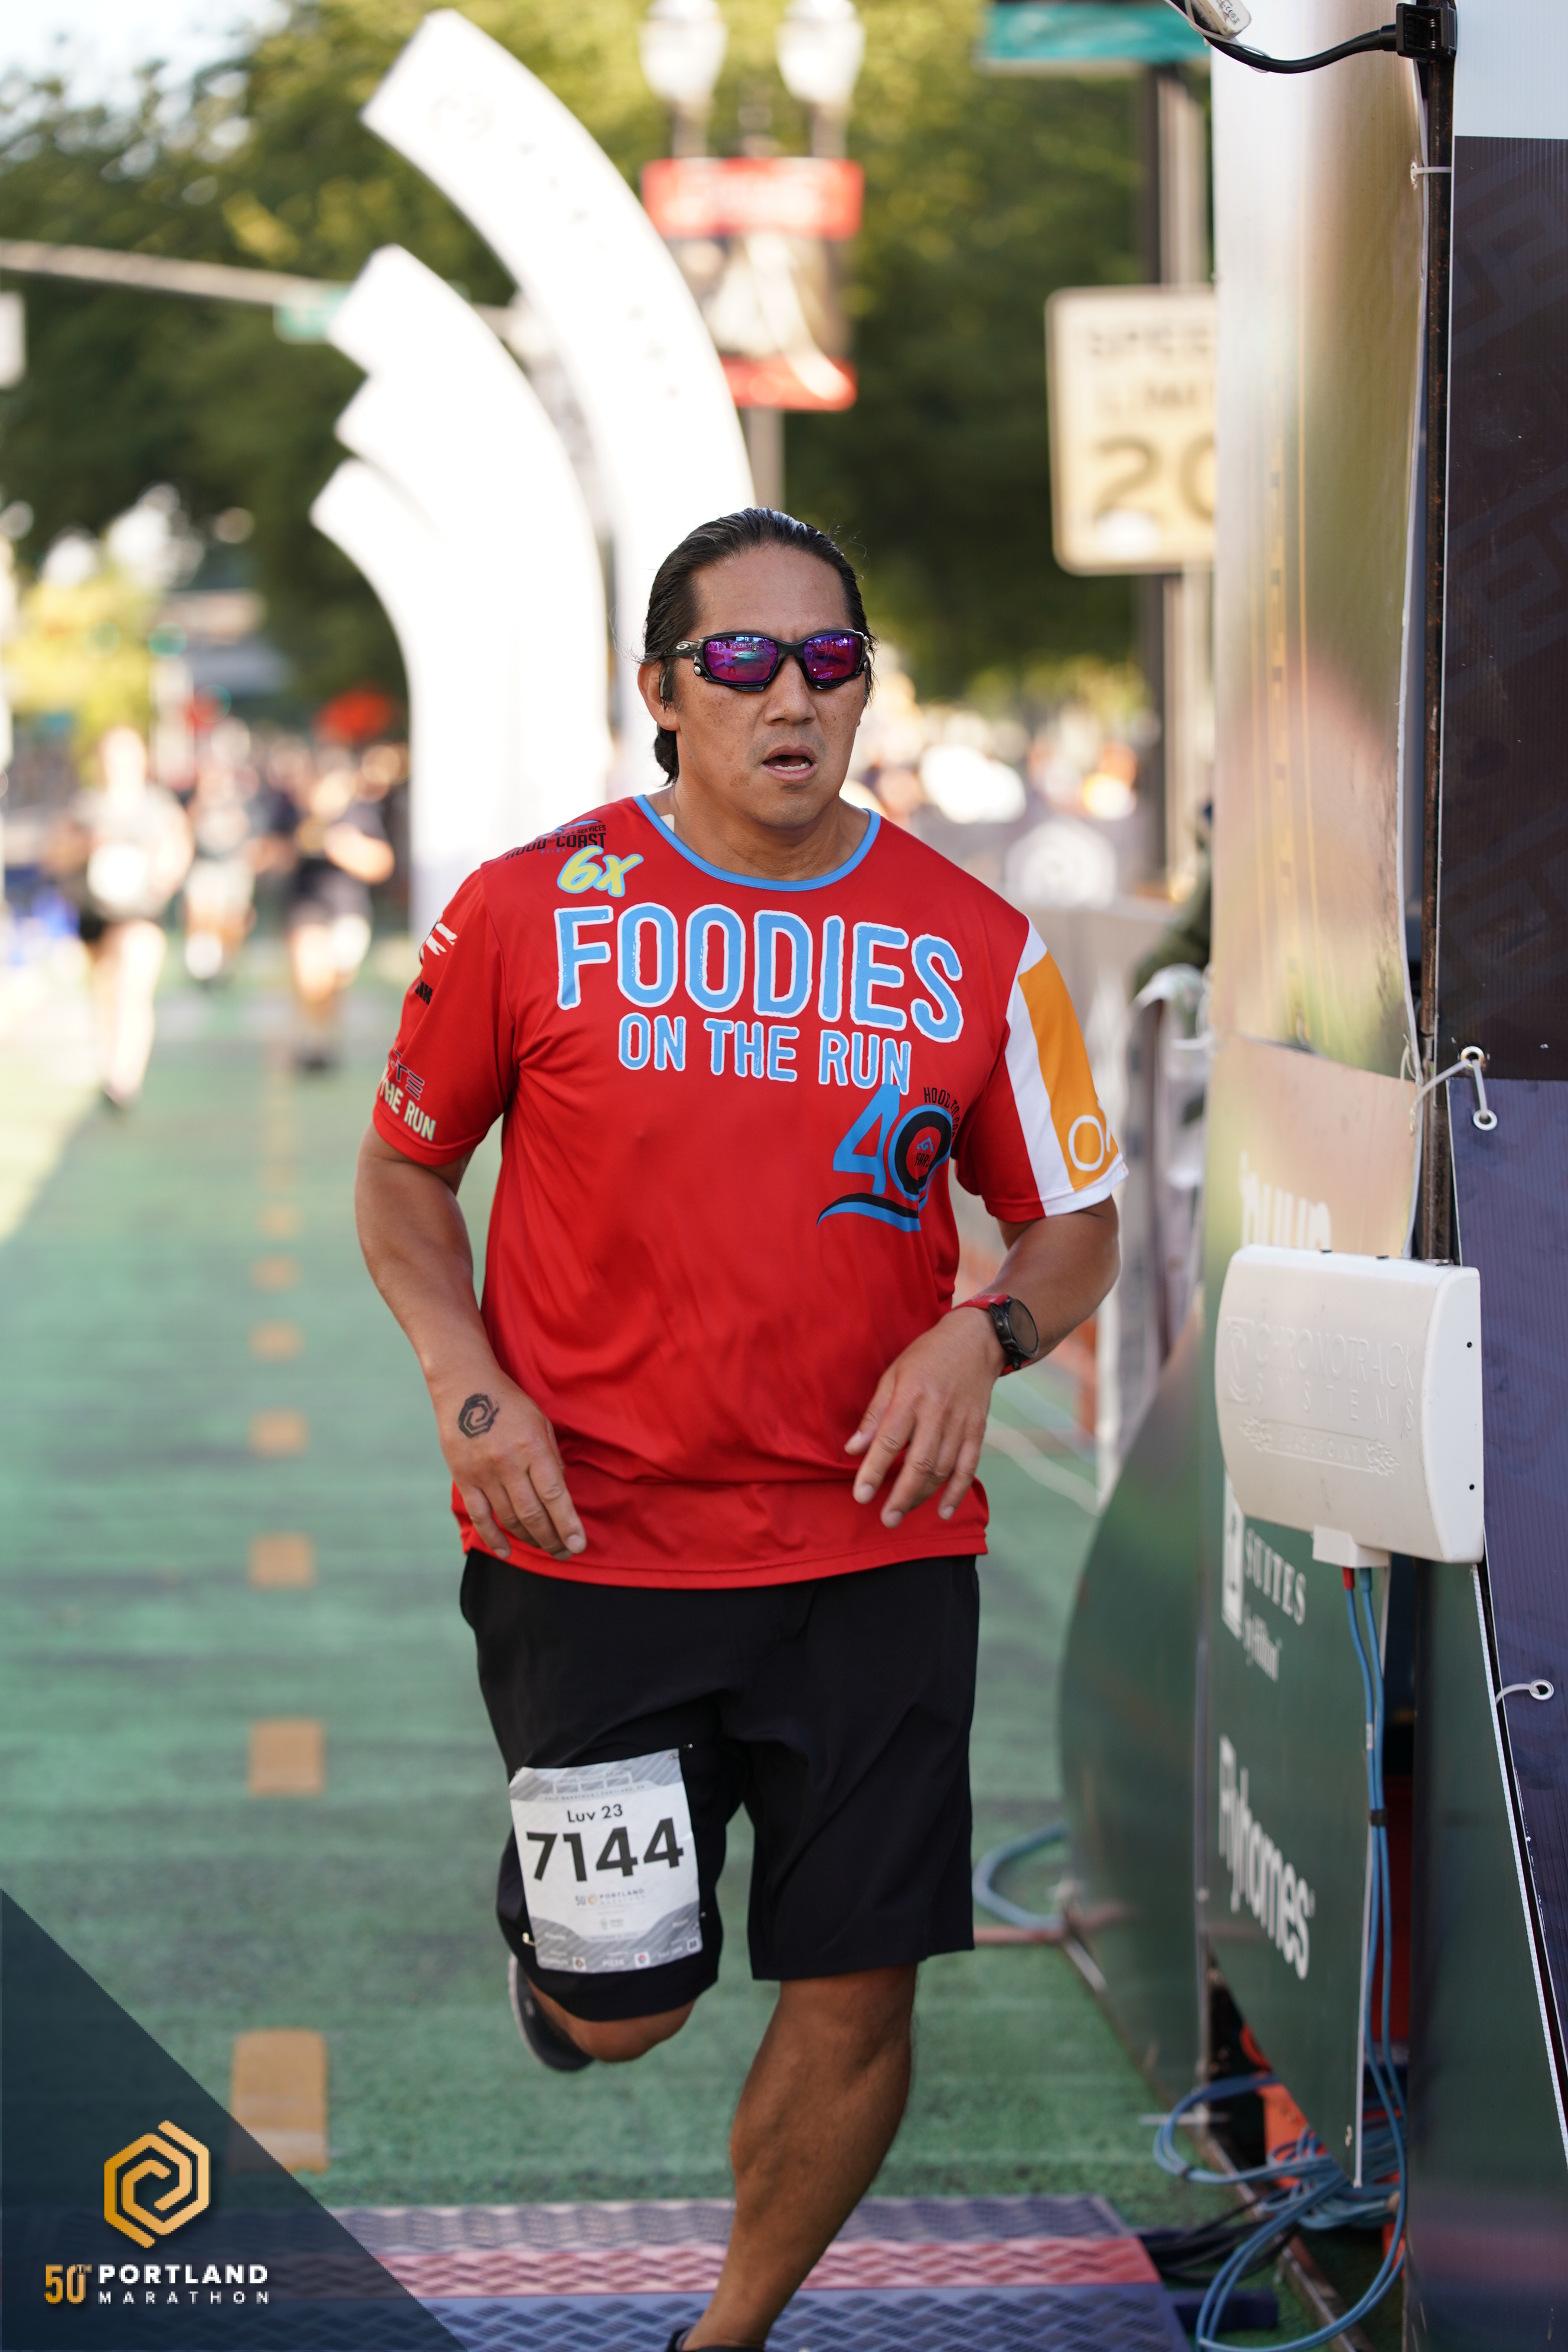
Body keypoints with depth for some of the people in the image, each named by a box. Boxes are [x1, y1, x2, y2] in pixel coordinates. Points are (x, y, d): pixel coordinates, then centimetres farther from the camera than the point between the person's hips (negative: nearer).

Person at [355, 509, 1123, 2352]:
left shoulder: (975, 946, 1)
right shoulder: (532, 910, -3)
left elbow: (1075, 1227, 10)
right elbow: (402, 1174, 9)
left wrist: (978, 1336, -12)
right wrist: (470, 1385, -7)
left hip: (878, 1546, 2)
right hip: (593, 1542, -2)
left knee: (857, 1997, 3)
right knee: (624, 2006, 1)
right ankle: (550, 1910, 39)